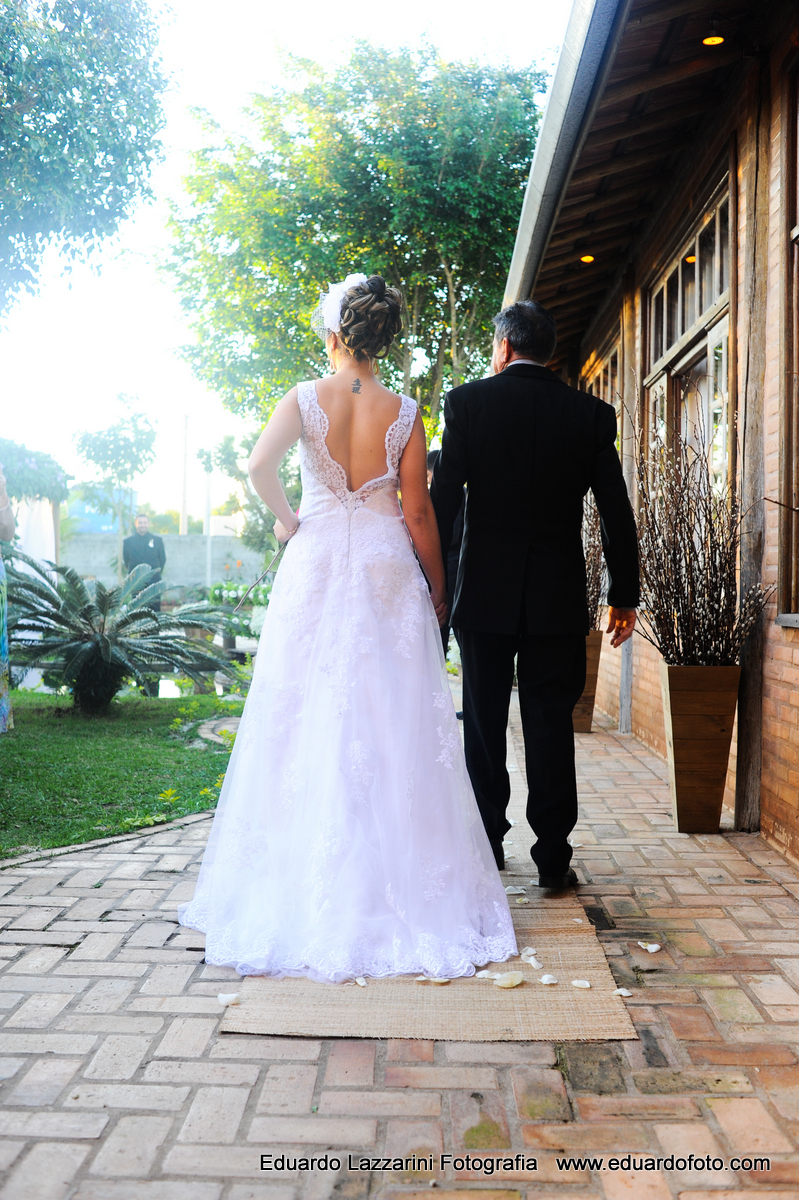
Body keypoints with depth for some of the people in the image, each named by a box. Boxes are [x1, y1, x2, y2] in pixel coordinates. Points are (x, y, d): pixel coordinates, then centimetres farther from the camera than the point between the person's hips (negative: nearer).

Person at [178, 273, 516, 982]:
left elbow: (260, 465, -20)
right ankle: (398, 879, 12)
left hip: (316, 563, 0)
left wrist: (285, 519, -1)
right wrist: (438, 593, 8)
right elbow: (418, 514, -1)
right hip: (388, 571, 1)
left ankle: (305, 890, 14)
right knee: (393, 724, 5)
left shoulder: (306, 398, -2)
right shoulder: (405, 413, 0)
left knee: (310, 722, 6)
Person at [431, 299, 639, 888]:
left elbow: (443, 499, -7)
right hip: (560, 597, 1)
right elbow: (617, 512, 2)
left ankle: (486, 845, 21)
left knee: (485, 722, 11)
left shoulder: (467, 401, -3)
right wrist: (625, 594, 9)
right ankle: (554, 856, 9)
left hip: (485, 591, -1)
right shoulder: (592, 413, 2)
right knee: (551, 724, 6)